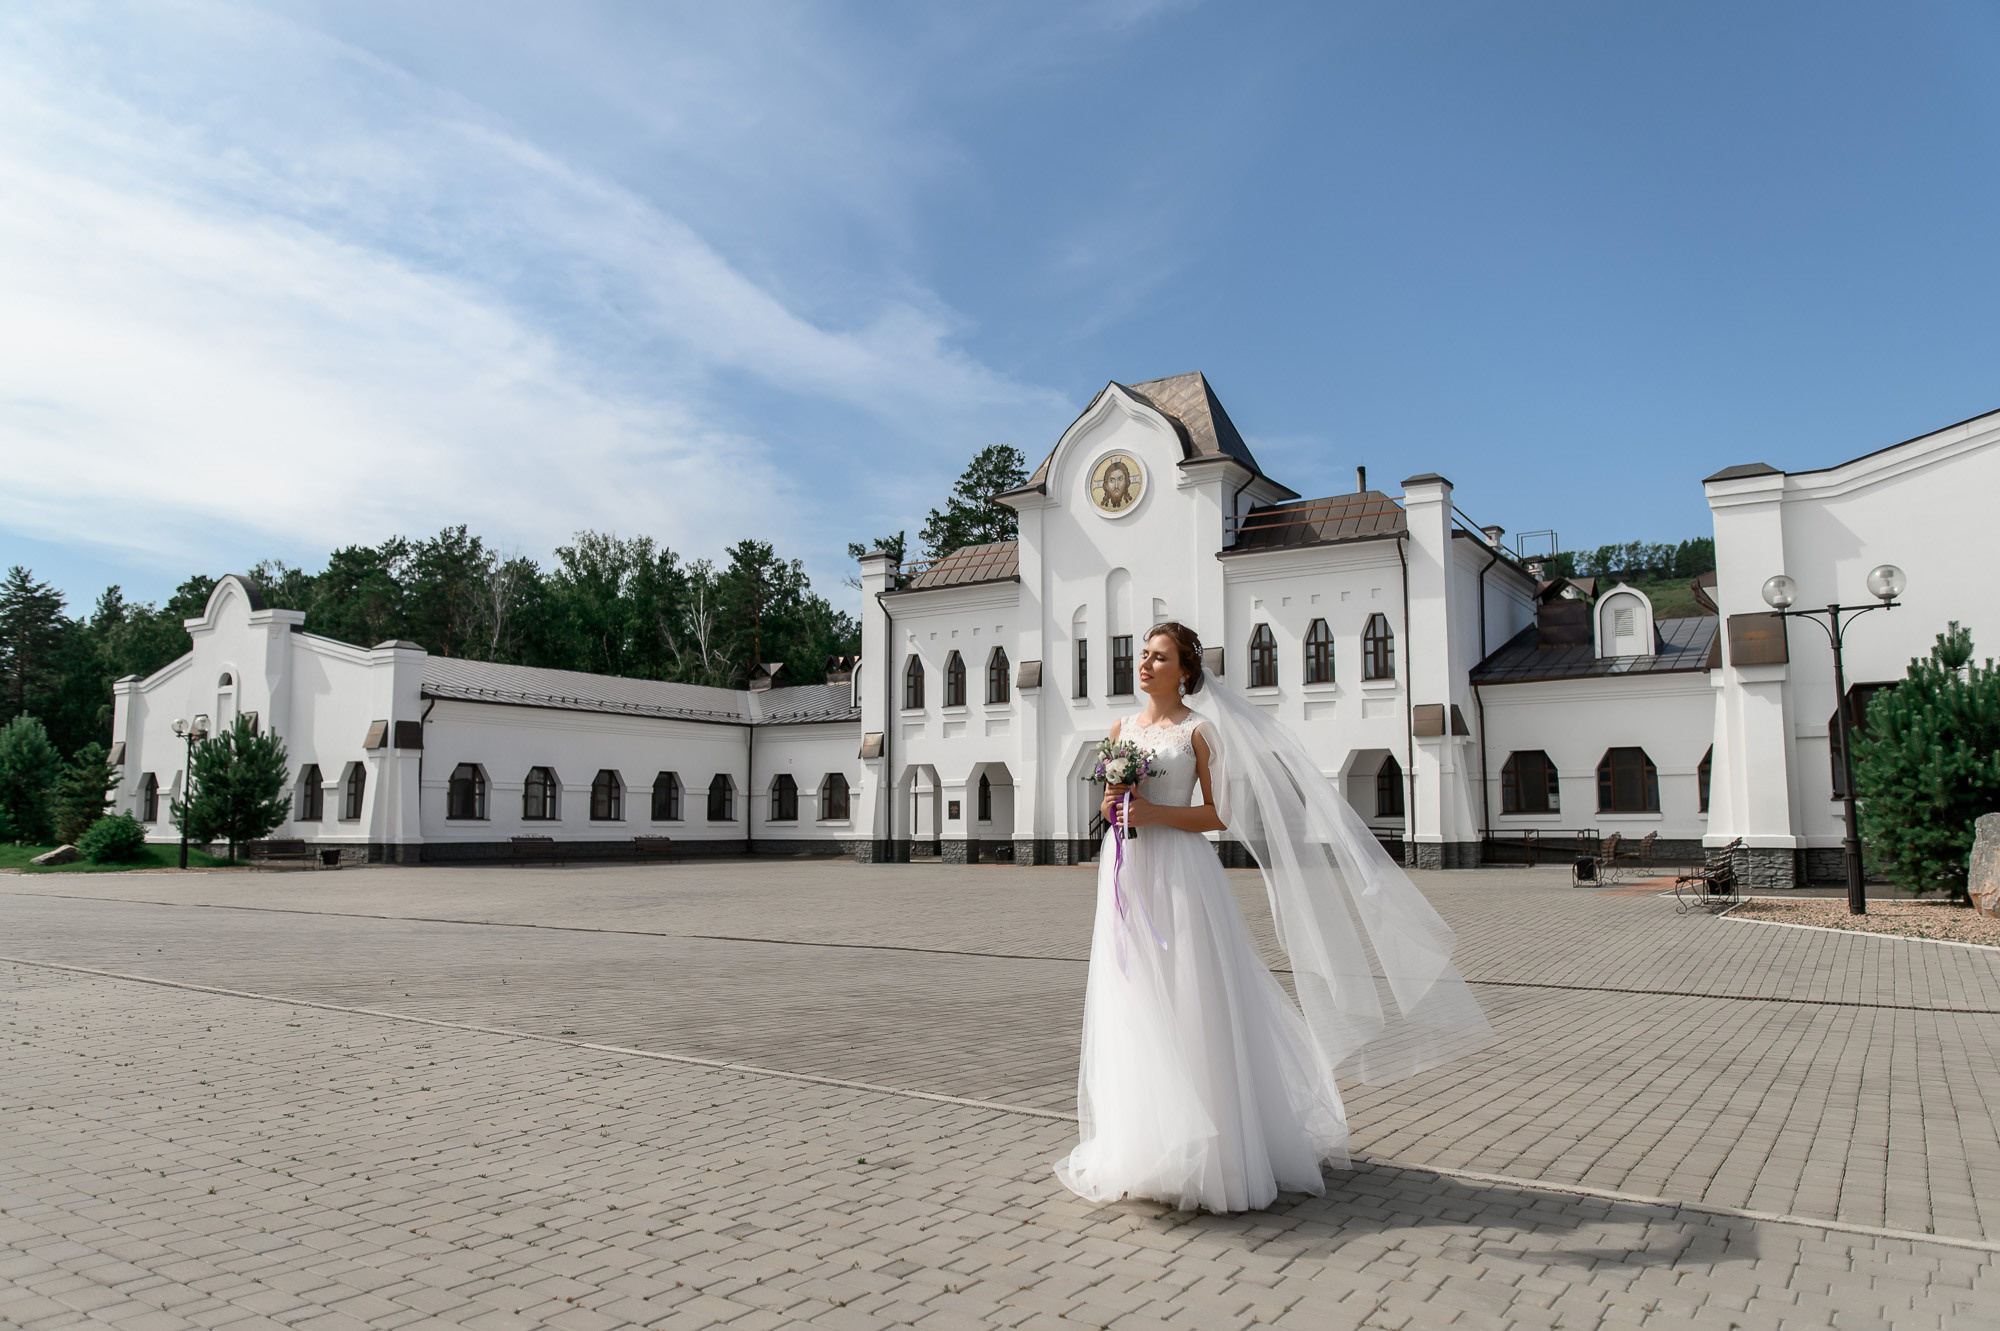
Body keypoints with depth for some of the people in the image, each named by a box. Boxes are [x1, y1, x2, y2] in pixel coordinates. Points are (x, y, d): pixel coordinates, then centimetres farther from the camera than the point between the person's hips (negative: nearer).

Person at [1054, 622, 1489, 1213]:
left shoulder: (1199, 730, -2)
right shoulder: (1121, 729, 14)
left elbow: (1217, 813, -4)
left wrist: (1154, 813, -16)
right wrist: (1110, 806, -3)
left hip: (1180, 874, -5)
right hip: (1128, 874, 5)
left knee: (1187, 1001, -4)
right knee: (1133, 1006, 7)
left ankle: (1198, 1145, 8)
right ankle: (1139, 1138, 17)